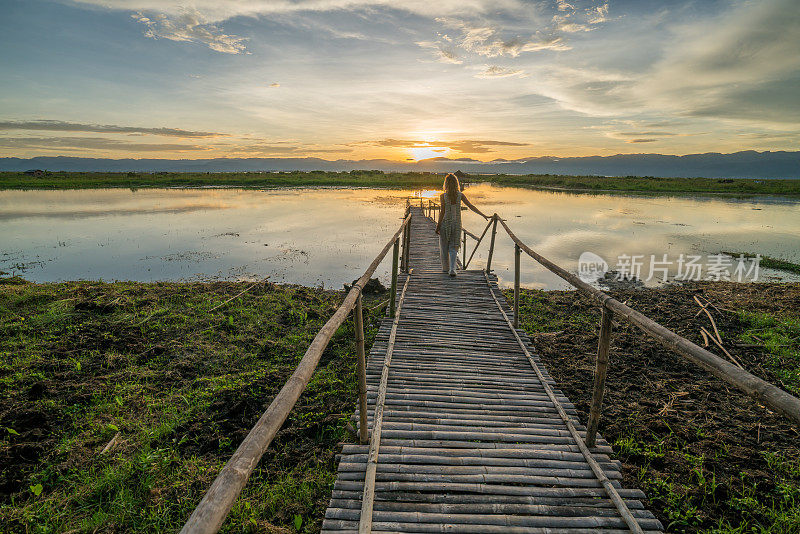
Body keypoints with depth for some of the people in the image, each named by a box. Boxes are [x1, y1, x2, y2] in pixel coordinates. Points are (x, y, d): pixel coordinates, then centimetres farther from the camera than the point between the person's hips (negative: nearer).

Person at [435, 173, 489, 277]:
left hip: (445, 224, -2)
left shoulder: (443, 196, -10)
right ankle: (452, 268, -11)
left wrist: (438, 226, -3)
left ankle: (445, 268, 24)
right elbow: (471, 206, -1)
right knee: (453, 248, 7)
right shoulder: (460, 195, -2)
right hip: (456, 225, 2)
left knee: (444, 247, 13)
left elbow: (442, 212, -11)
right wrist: (483, 215, 5)